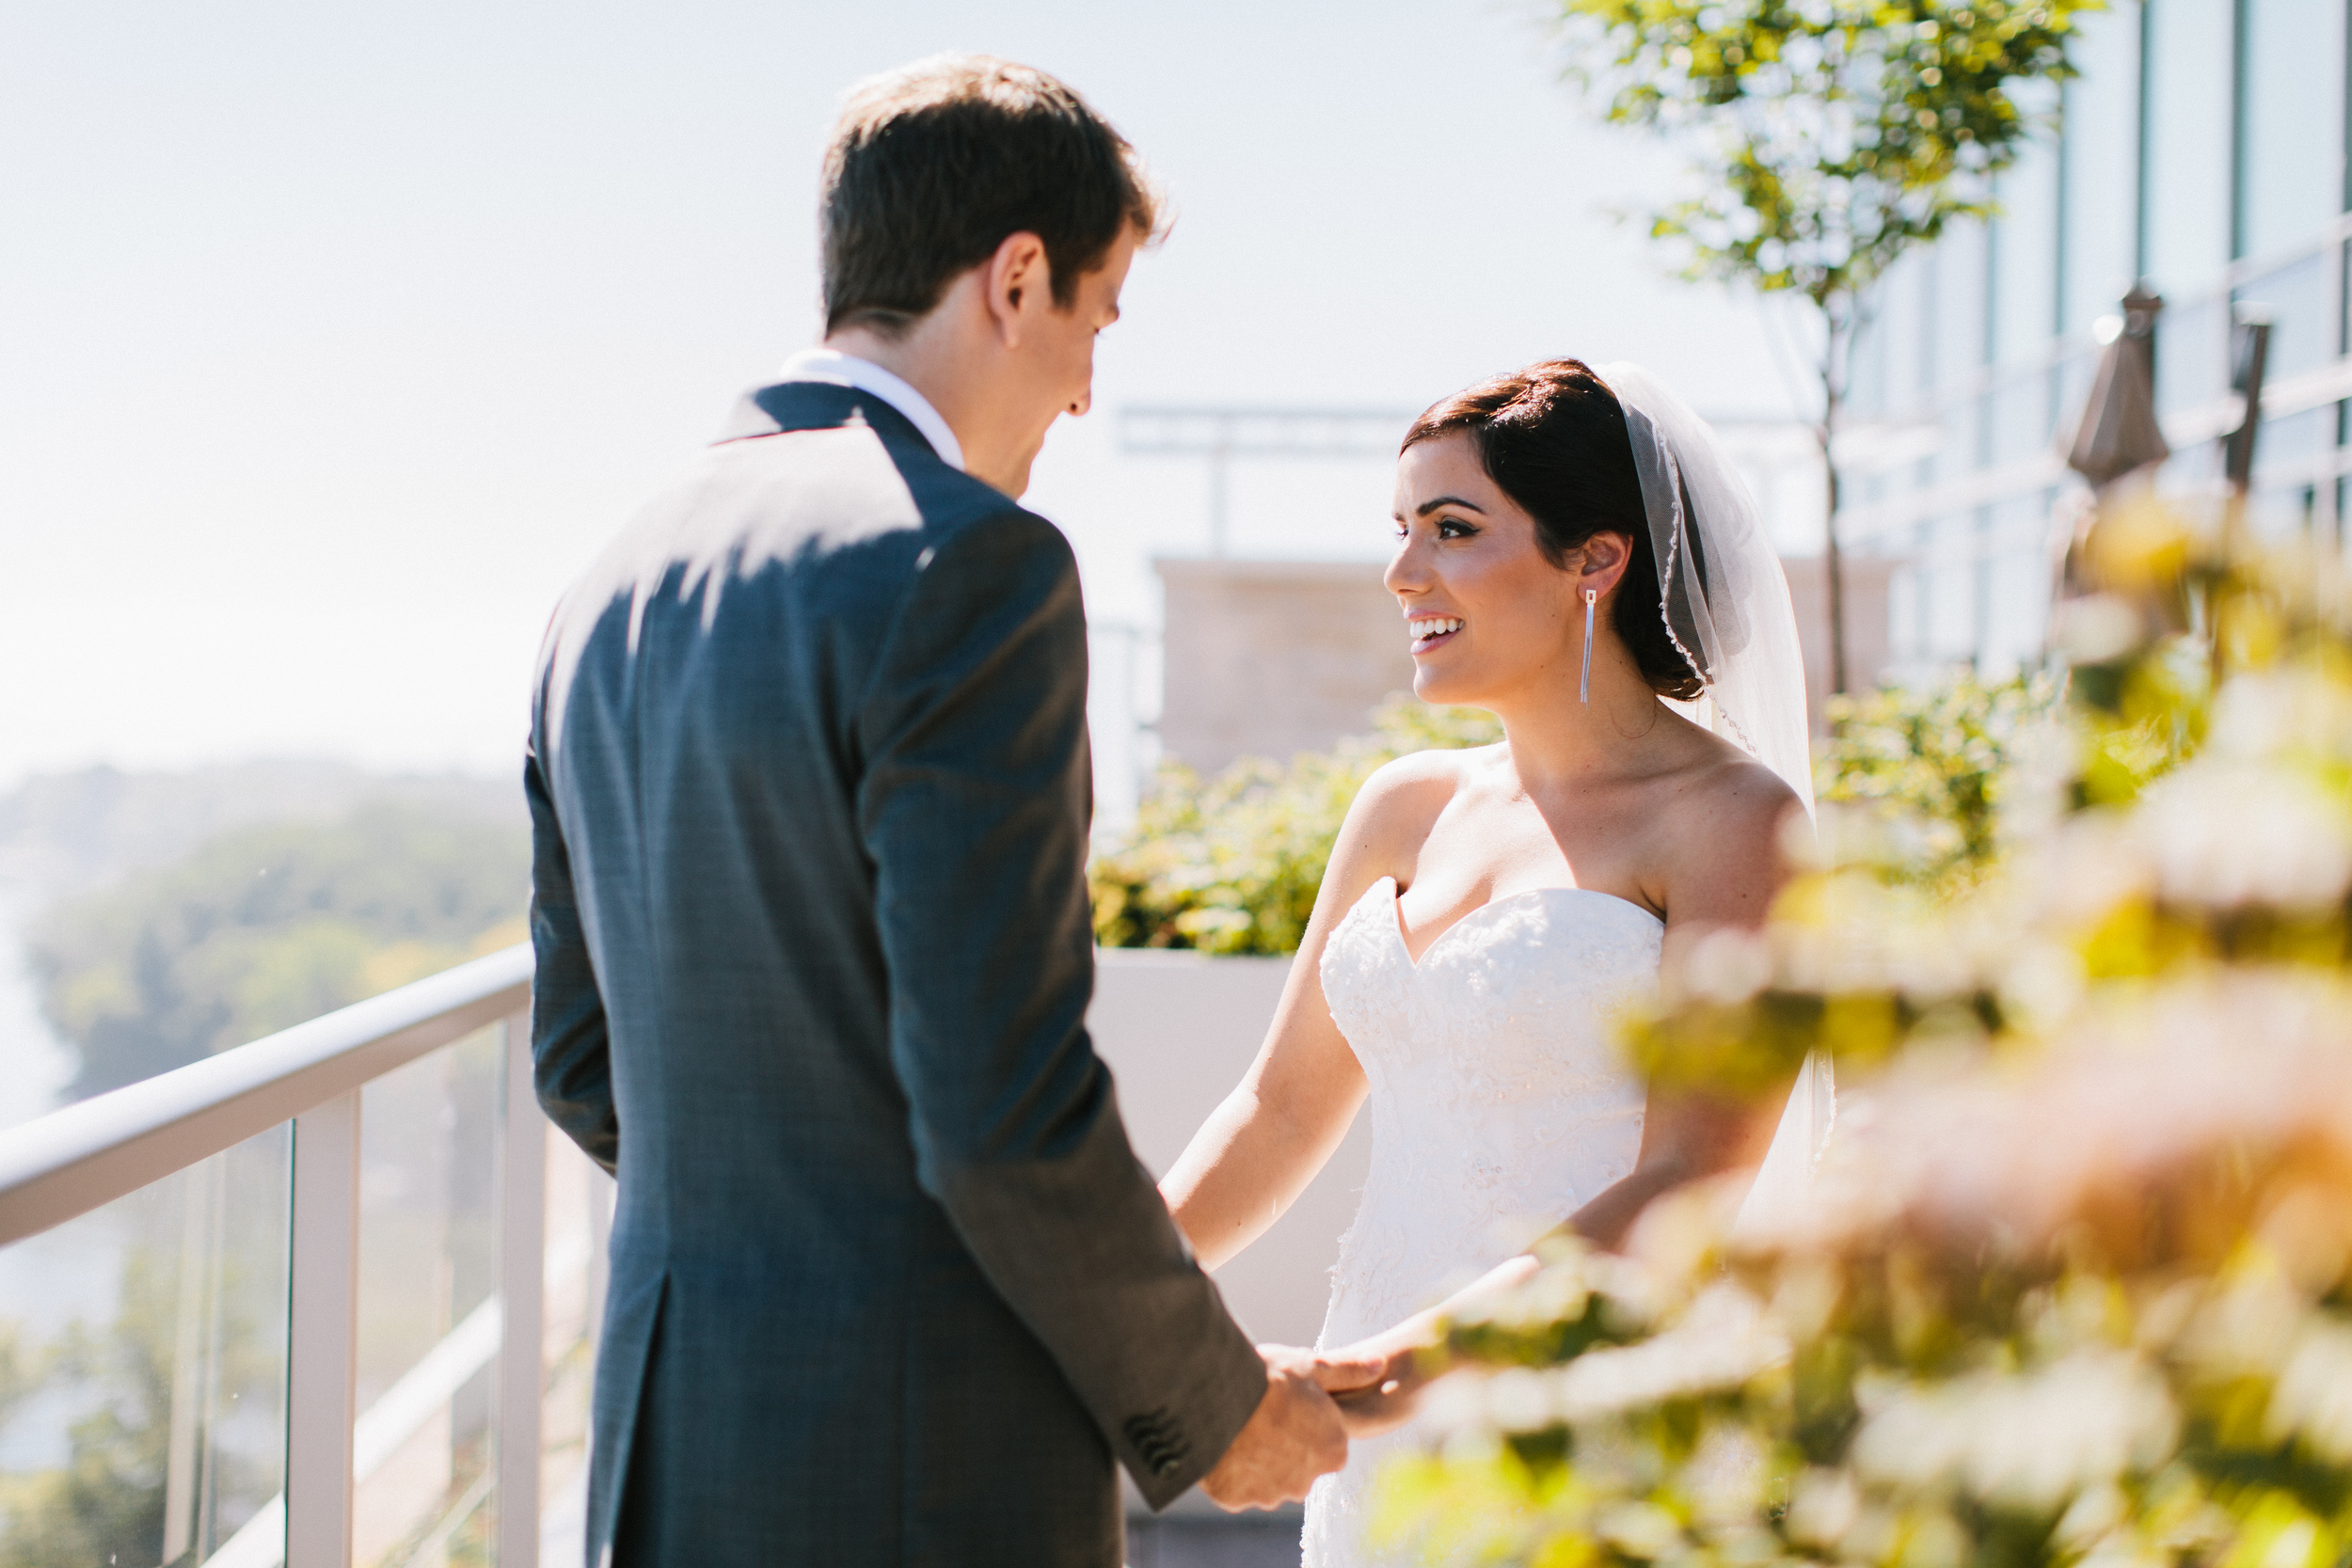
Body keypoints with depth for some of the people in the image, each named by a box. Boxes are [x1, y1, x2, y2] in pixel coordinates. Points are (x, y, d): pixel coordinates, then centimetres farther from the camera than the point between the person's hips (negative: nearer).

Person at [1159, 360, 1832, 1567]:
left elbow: (1688, 1196, -17)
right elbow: (1283, 1108, 15)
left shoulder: (1734, 820, -10)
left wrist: (1378, 1375, -26)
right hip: (1396, 1452, 6)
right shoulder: (1409, 810, 9)